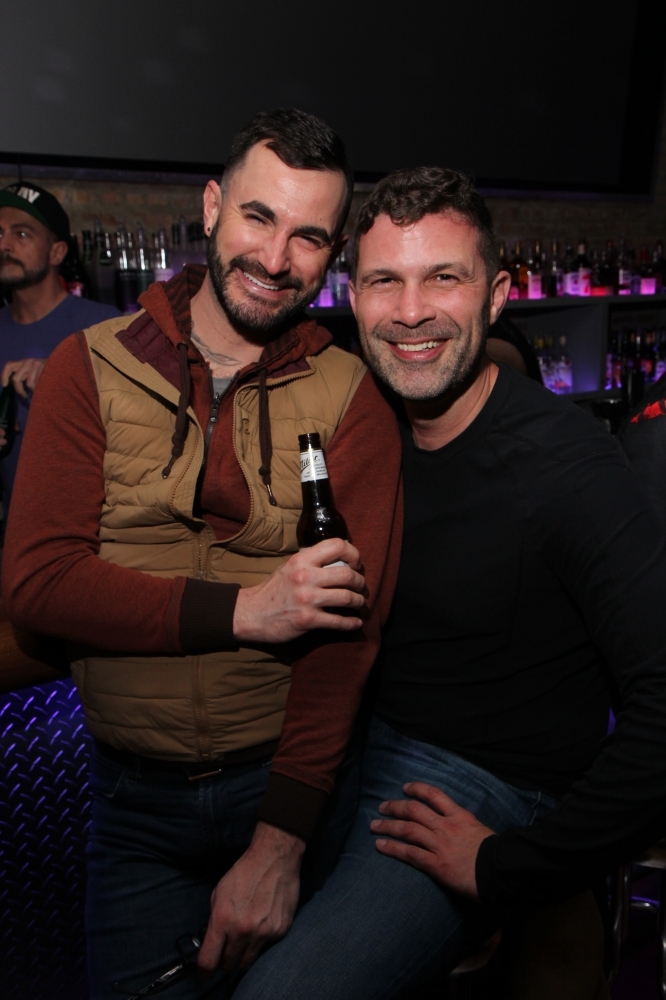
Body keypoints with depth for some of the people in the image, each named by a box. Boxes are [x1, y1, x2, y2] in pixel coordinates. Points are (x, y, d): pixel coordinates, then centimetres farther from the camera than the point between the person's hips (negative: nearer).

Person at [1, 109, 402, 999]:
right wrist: (240, 610, -22)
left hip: (291, 781, 0)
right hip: (134, 799, 1)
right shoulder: (91, 369, -4)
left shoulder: (351, 401, -7)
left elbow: (347, 626, -13)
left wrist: (278, 844, -17)